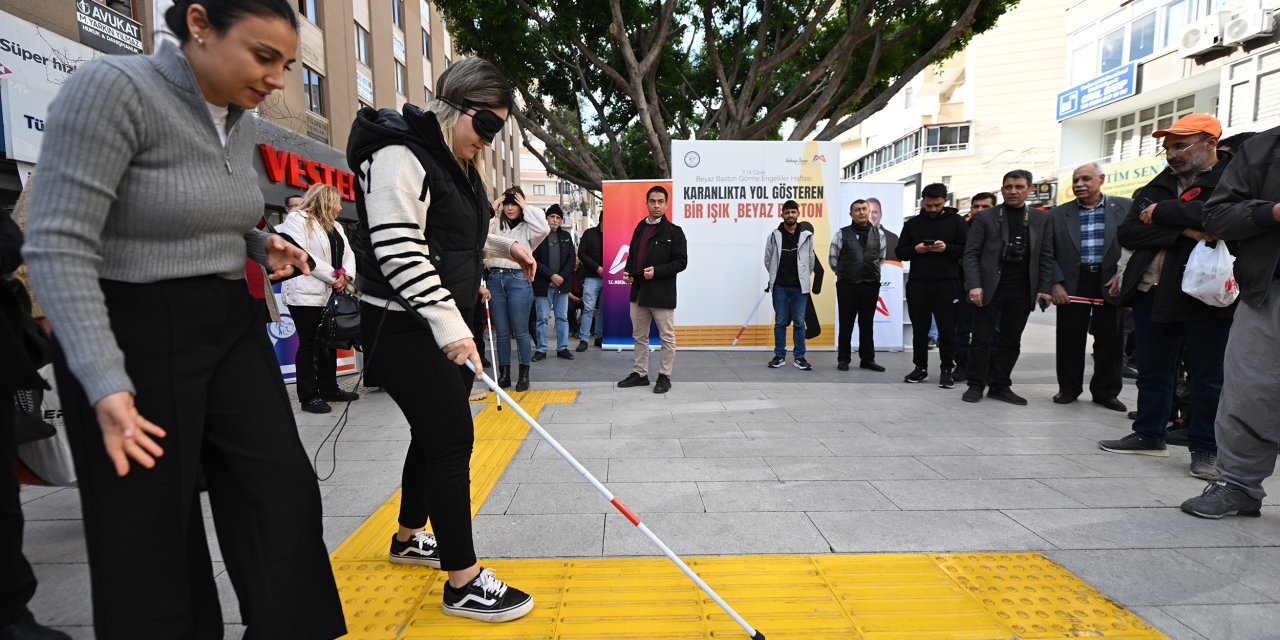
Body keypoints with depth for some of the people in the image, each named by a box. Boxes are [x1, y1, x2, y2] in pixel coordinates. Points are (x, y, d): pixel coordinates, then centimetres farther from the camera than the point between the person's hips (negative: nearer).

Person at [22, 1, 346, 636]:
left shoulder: (242, 122, 7)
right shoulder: (112, 87, -15)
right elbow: (58, 244, -20)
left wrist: (263, 247, 1)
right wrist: (105, 384, -27)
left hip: (232, 325, 7)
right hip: (134, 334, -6)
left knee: (283, 491, 5)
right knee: (149, 530, 5)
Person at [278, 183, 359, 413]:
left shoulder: (336, 226, 20)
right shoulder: (297, 219, -4)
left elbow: (348, 254, 12)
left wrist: (346, 276, -10)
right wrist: (334, 276, -17)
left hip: (331, 293, 8)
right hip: (306, 293, -8)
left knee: (329, 342, 11)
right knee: (308, 344, -4)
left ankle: (329, 389, 20)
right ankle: (309, 396, 0)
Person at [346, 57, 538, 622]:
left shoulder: (456, 163, 14)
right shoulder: (399, 155, -15)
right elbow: (399, 251, -25)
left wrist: (505, 246, 12)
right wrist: (450, 327, -30)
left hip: (444, 323, 10)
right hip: (403, 328, -10)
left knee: (435, 433, 18)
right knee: (452, 439, -8)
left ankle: (409, 538, 39)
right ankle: (464, 582, 5)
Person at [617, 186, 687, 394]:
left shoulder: (674, 232, -5)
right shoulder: (639, 229, 14)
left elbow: (681, 262, -10)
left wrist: (656, 271, -21)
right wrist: (628, 272, 0)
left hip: (661, 293, -6)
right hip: (638, 291, 6)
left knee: (667, 337, 3)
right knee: (639, 336, 14)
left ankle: (664, 377, 14)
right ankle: (640, 373, 26)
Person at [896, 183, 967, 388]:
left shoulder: (956, 221, 4)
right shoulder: (912, 223, 10)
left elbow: (968, 249, 0)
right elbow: (900, 252, 10)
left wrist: (947, 248, -17)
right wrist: (915, 250, -10)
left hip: (947, 284, -2)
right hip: (918, 284, 2)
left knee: (947, 329, 1)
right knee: (919, 329, 7)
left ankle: (946, 370, 10)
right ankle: (920, 367, 18)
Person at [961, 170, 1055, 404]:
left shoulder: (1041, 219, 10)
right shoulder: (984, 217, 2)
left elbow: (1046, 257, 9)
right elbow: (971, 254, -3)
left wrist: (1044, 288, -1)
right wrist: (974, 285, -13)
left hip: (1022, 291, 3)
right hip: (989, 288, -3)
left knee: (1011, 341, 8)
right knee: (982, 339, 0)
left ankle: (1001, 386, 17)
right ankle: (976, 385, 10)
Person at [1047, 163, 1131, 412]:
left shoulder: (1125, 207, 5)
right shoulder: (1058, 214, 6)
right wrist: (1056, 283, -5)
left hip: (1111, 284, 0)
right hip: (1072, 284, 0)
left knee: (1110, 340, 6)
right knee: (1070, 339, 4)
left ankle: (1106, 391, 20)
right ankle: (1069, 388, 18)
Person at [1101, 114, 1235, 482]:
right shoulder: (1158, 187, 15)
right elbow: (1127, 232, 1)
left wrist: (1162, 211, -11)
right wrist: (1183, 233, -13)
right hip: (1152, 294, 6)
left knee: (1207, 376, 4)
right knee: (1152, 372, 13)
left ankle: (1204, 450, 16)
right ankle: (1149, 436, 26)